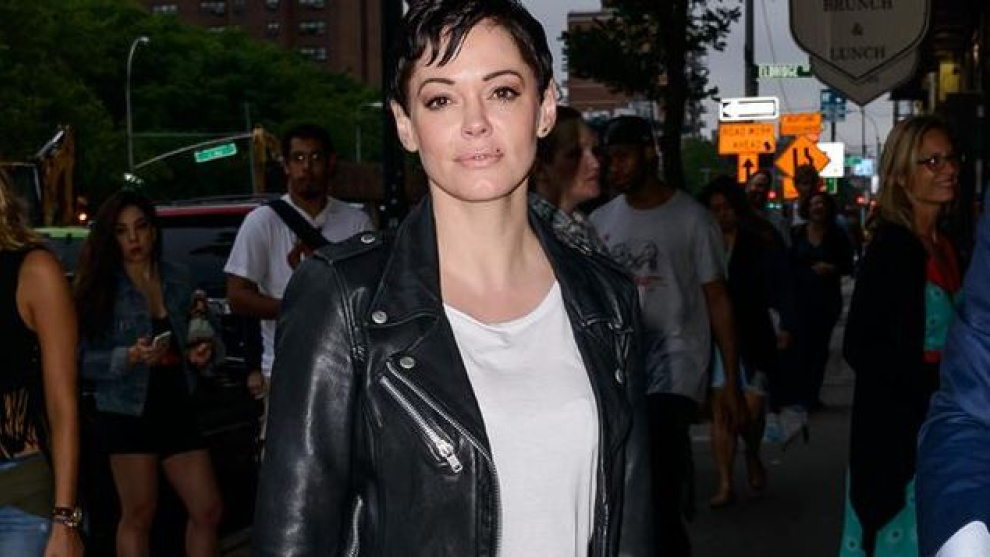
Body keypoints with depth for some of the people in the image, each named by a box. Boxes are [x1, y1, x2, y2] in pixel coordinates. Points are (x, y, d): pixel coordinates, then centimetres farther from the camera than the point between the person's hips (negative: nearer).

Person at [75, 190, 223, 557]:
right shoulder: (102, 287, -7)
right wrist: (130, 357, -24)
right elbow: (84, 360, -10)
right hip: (128, 413, -5)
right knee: (138, 516, 2)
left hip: (177, 408, 5)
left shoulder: (175, 280, 8)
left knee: (208, 511, 4)